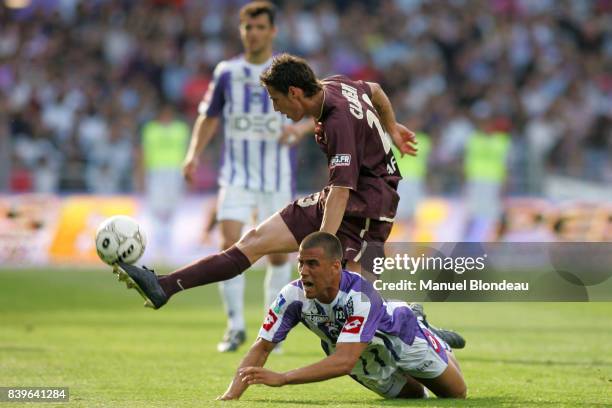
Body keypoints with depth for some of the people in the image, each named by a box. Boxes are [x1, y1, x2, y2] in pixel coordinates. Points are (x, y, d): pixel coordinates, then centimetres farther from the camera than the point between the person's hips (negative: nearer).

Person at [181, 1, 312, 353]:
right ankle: (236, 327, -4)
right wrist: (194, 153, 0)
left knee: (278, 254, 3)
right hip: (237, 176, 1)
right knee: (229, 245, -15)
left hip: (278, 179, -1)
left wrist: (302, 127, -22)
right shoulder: (227, 72, 5)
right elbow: (210, 117, 15)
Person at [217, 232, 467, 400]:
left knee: (456, 394, 18)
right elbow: (262, 348, -28)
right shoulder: (293, 296, -34)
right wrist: (232, 395, -45)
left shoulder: (360, 296, -47)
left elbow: (345, 362, -55)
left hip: (398, 333, -3)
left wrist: (282, 379, -64)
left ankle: (438, 341, 46)